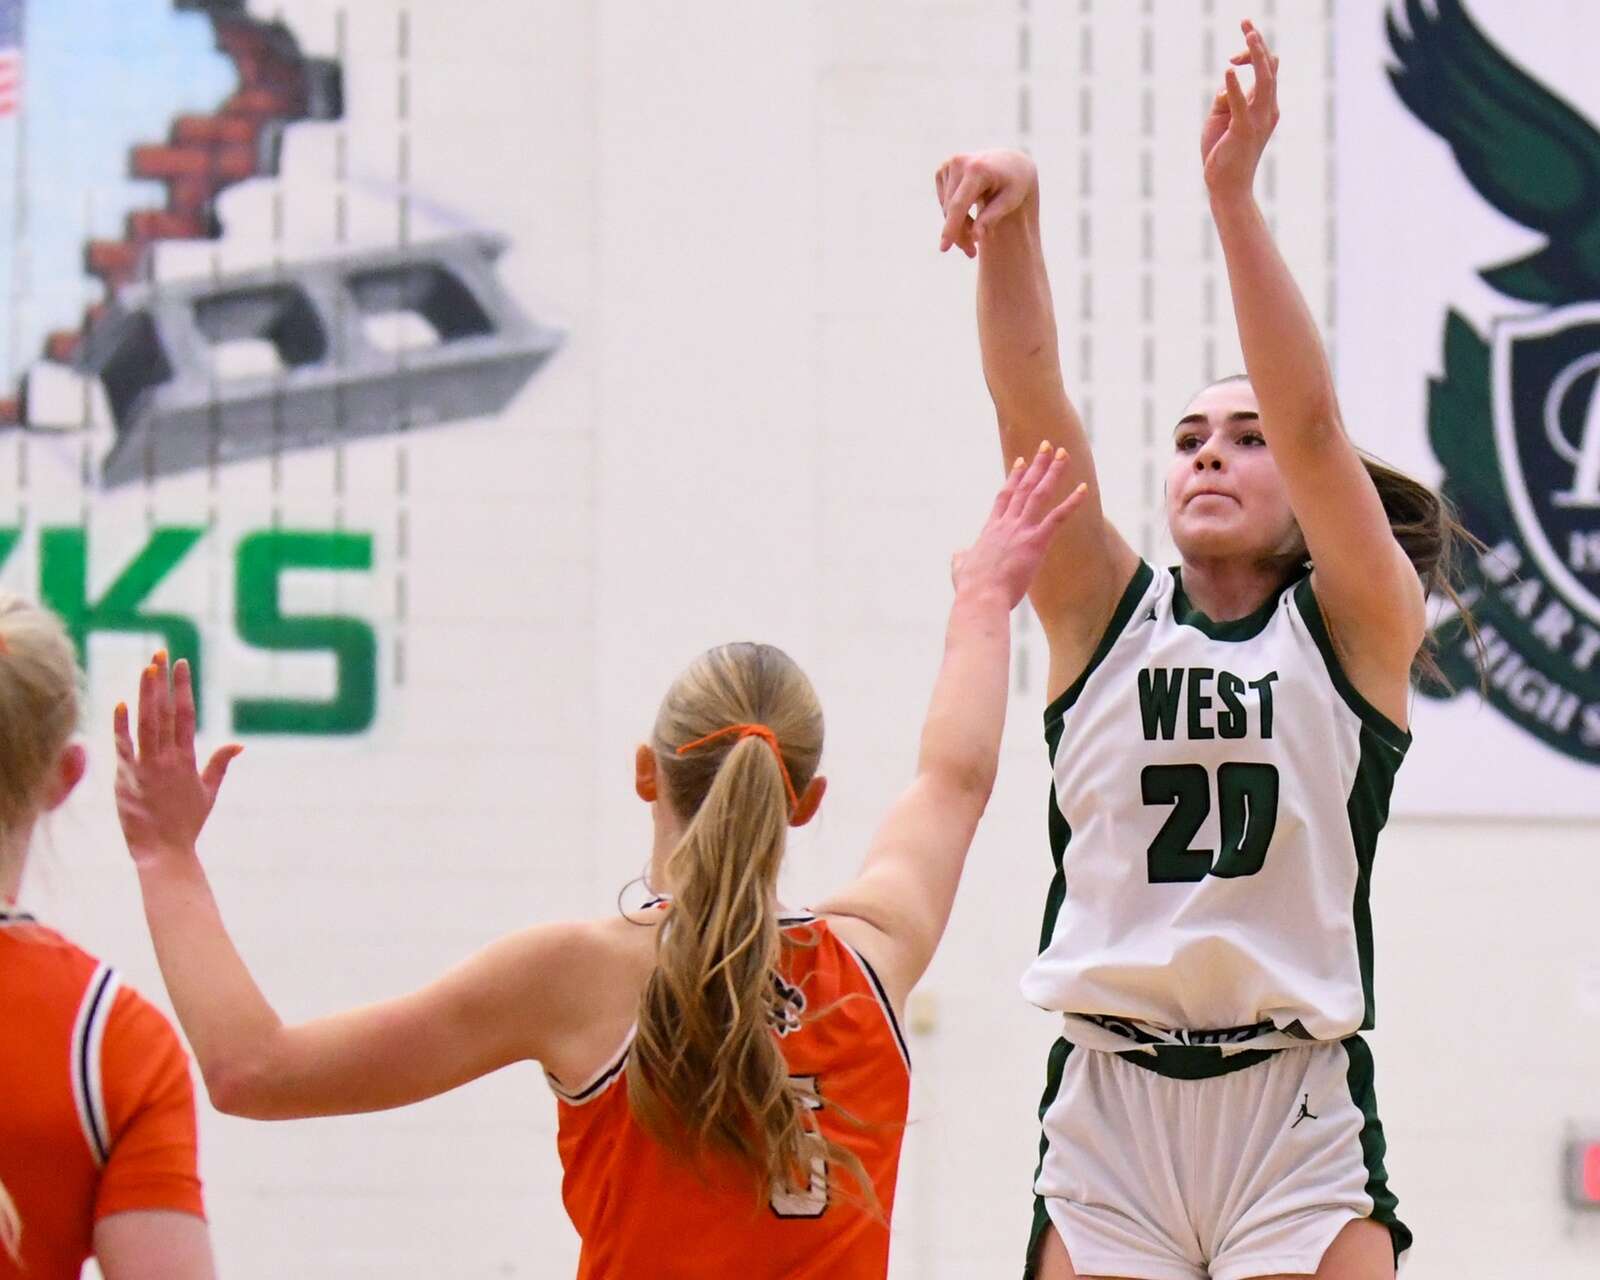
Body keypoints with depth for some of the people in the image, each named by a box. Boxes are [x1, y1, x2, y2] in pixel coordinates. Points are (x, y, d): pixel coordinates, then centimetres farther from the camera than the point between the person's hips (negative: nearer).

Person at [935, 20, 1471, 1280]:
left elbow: (1313, 424, -9)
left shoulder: (1360, 630, 6)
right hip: (1109, 1115, 2)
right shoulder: (1106, 615, 11)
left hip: (1297, 1118, -2)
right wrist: (1011, 220, -18)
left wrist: (1235, 197, -19)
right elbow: (1032, 410, -2)